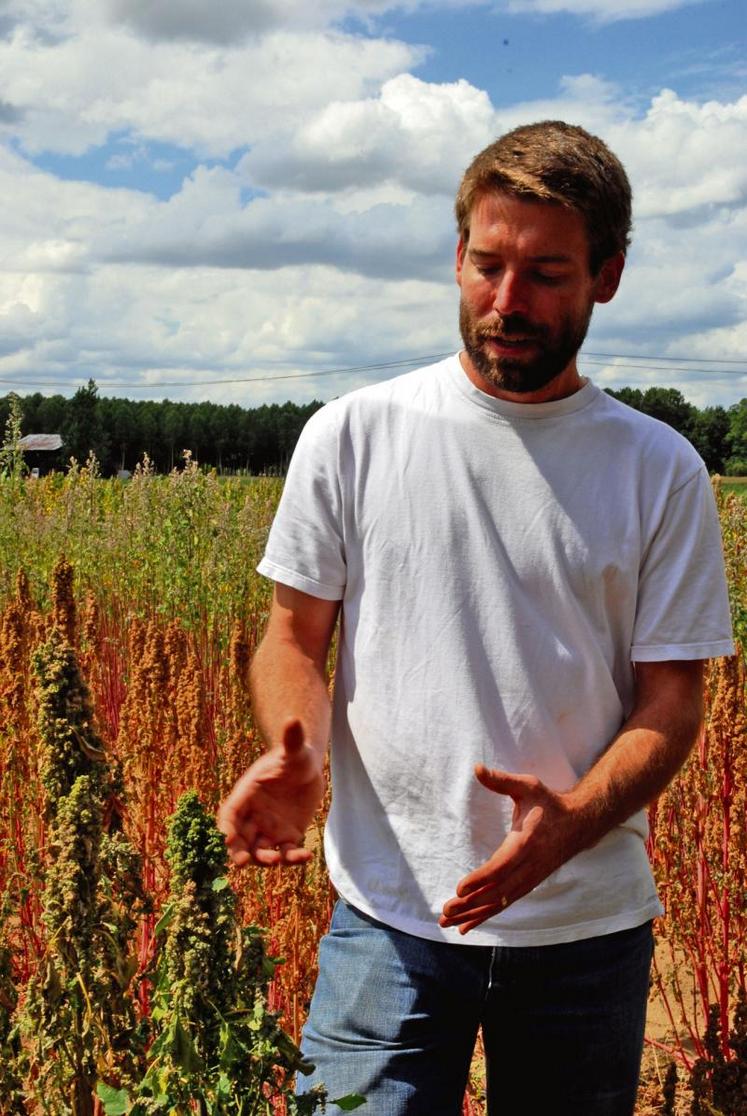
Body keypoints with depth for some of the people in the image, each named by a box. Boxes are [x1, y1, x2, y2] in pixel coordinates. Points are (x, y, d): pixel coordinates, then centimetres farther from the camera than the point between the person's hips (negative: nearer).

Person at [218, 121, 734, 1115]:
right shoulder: (353, 436, -1)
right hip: (392, 919, -1)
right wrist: (293, 752, -17)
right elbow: (294, 636, 5)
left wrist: (572, 821, -20)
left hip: (591, 926, 1)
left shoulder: (661, 471, 0)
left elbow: (671, 697, -1)